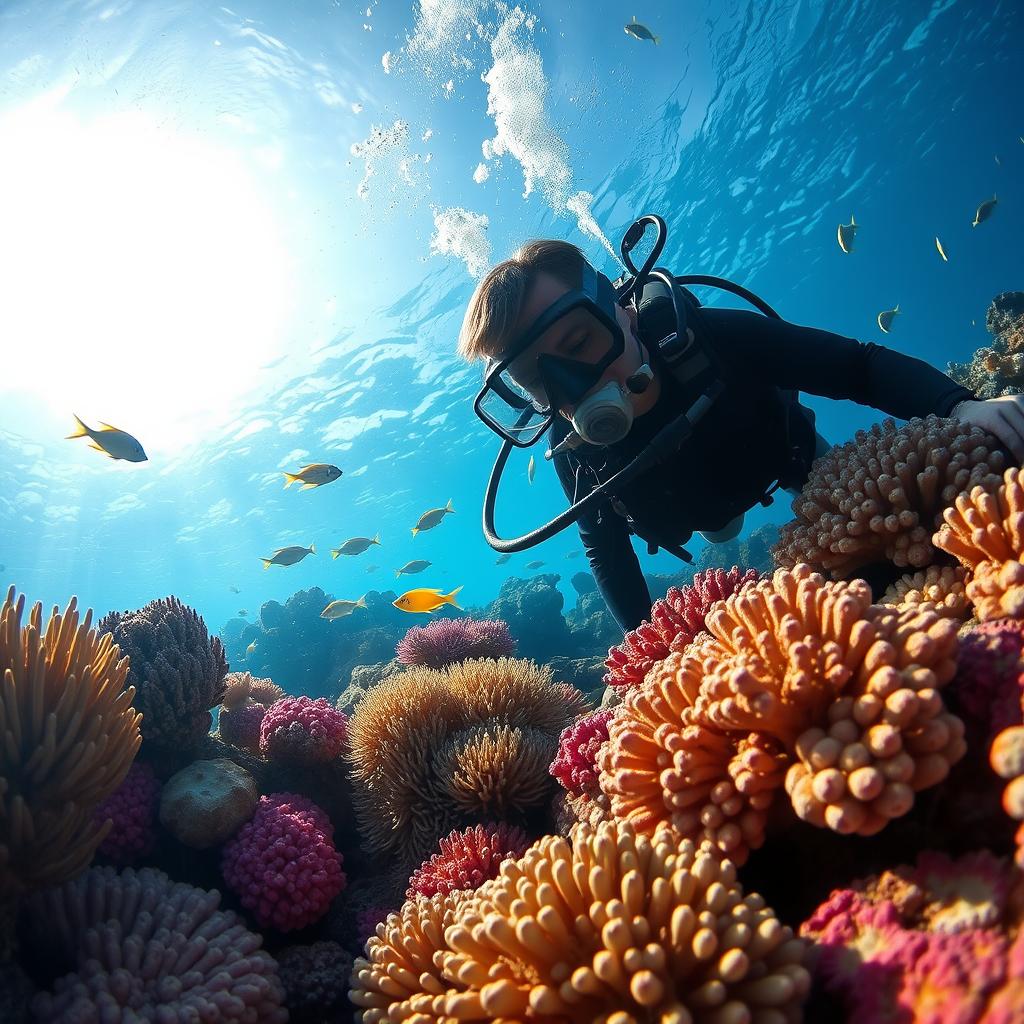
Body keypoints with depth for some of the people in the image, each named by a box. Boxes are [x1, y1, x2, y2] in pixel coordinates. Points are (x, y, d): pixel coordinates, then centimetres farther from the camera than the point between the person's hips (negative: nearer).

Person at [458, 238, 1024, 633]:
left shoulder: (708, 336, -45)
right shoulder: (575, 456, -38)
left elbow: (862, 365, -38)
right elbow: (605, 551, -21)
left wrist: (960, 407, -55)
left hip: (789, 455, 0)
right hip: (705, 514, 1)